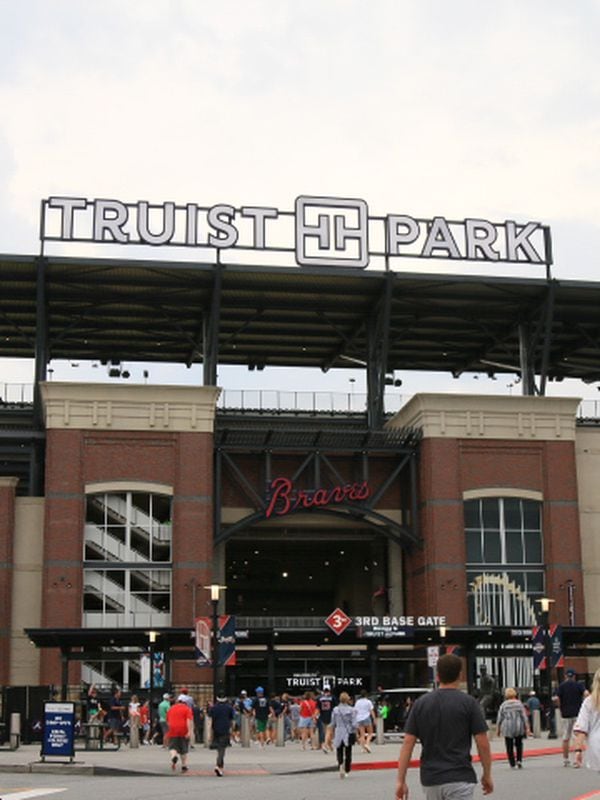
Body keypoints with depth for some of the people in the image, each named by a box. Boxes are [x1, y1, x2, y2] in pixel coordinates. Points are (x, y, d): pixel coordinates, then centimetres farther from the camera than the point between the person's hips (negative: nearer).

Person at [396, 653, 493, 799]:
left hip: (430, 780, 4)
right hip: (459, 779, -4)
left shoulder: (420, 703, 3)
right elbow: (482, 744, -5)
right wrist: (487, 775, 8)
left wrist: (401, 780, 2)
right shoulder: (468, 702, -5)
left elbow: (407, 743, 0)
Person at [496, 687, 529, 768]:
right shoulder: (519, 703, -2)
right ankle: (519, 760, 6)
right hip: (519, 728, 1)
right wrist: (527, 727, 1)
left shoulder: (503, 705, -3)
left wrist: (498, 729, 9)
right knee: (519, 744, 20)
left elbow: (499, 718, 0)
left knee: (509, 746, 6)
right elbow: (524, 716, -3)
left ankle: (512, 764, 4)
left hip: (507, 728, -1)